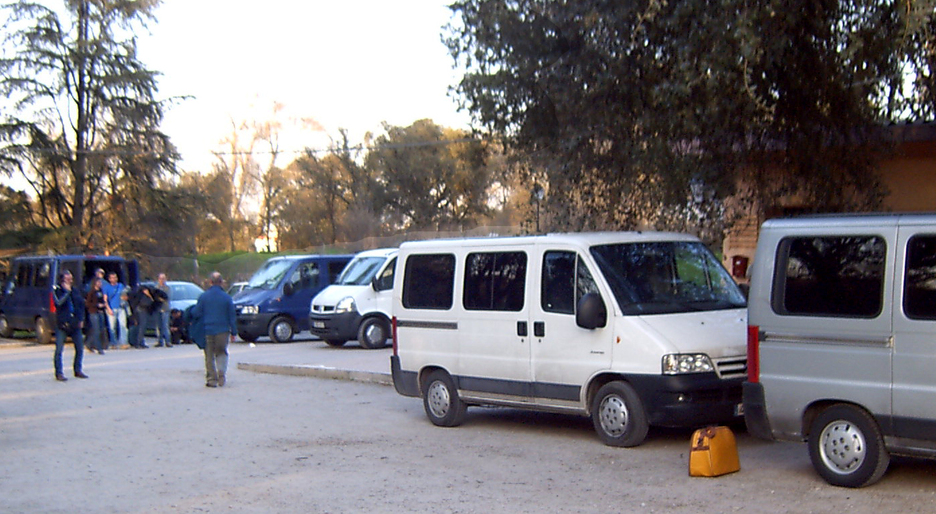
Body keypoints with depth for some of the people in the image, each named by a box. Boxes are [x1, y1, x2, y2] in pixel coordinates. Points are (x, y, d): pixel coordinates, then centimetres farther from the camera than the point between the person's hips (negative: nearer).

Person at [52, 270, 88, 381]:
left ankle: (78, 370, 21)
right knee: (59, 349, -4)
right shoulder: (57, 291, -2)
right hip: (62, 324, -5)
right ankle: (59, 373, 3)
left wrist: (81, 319, 10)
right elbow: (58, 303, -20)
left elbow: (81, 305, 18)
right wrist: (67, 292, -18)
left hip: (75, 324, 5)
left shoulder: (74, 291, 13)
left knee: (80, 348, 7)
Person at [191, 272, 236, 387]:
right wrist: (233, 332, 8)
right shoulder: (226, 297, -2)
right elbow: (232, 317, 1)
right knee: (222, 353, 14)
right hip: (223, 330, 1)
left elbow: (196, 313, -1)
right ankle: (221, 373, -7)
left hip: (207, 330, 0)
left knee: (209, 356, 8)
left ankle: (211, 379, 6)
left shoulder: (203, 296, -4)